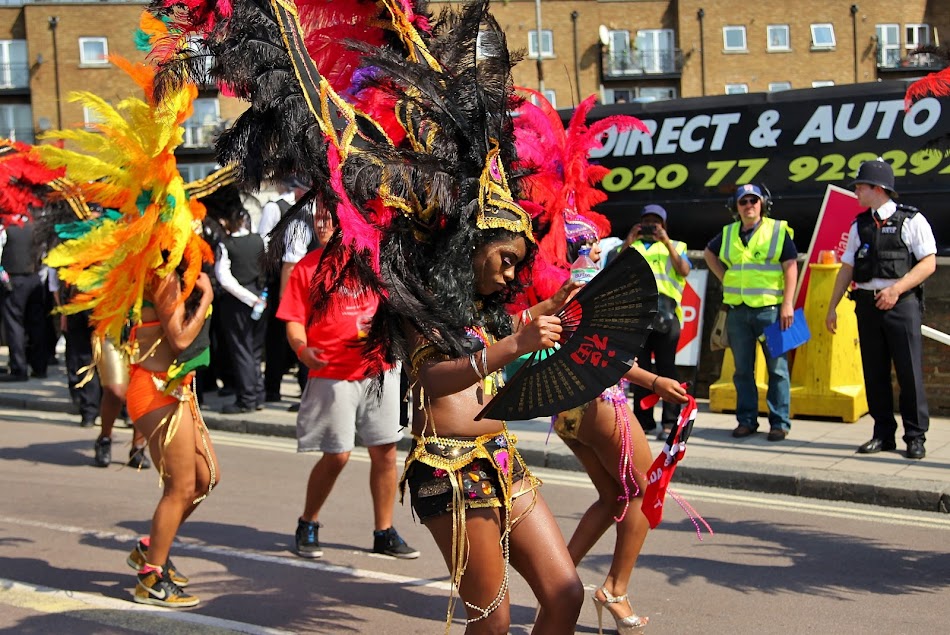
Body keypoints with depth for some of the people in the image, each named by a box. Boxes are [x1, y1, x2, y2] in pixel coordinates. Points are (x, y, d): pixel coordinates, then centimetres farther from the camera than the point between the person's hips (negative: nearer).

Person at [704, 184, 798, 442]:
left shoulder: (778, 231, -1)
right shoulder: (728, 234, 11)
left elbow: (791, 267, -6)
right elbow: (709, 253, 30)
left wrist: (788, 304, -14)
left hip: (770, 310, -4)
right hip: (738, 311, 4)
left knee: (777, 368, -2)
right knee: (743, 369, 8)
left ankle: (779, 423, 4)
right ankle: (746, 420, 17)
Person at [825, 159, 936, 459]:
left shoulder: (911, 220, -2)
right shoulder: (860, 225, 13)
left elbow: (928, 263, -7)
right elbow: (847, 268, 16)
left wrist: (895, 290, -16)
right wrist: (832, 307, 12)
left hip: (901, 302, -5)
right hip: (867, 303, 5)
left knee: (909, 370, -4)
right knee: (874, 371, 6)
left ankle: (915, 436, 4)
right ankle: (883, 434, 15)